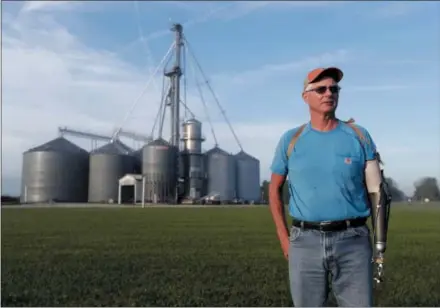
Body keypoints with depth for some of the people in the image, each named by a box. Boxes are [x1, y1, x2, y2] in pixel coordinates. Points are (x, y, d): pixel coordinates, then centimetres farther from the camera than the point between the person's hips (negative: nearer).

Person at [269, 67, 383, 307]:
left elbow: (376, 189, 4)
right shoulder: (291, 140, 3)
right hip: (305, 241, 1)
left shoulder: (359, 136, 3)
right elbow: (275, 188, 10)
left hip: (352, 241, 0)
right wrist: (284, 237, 3)